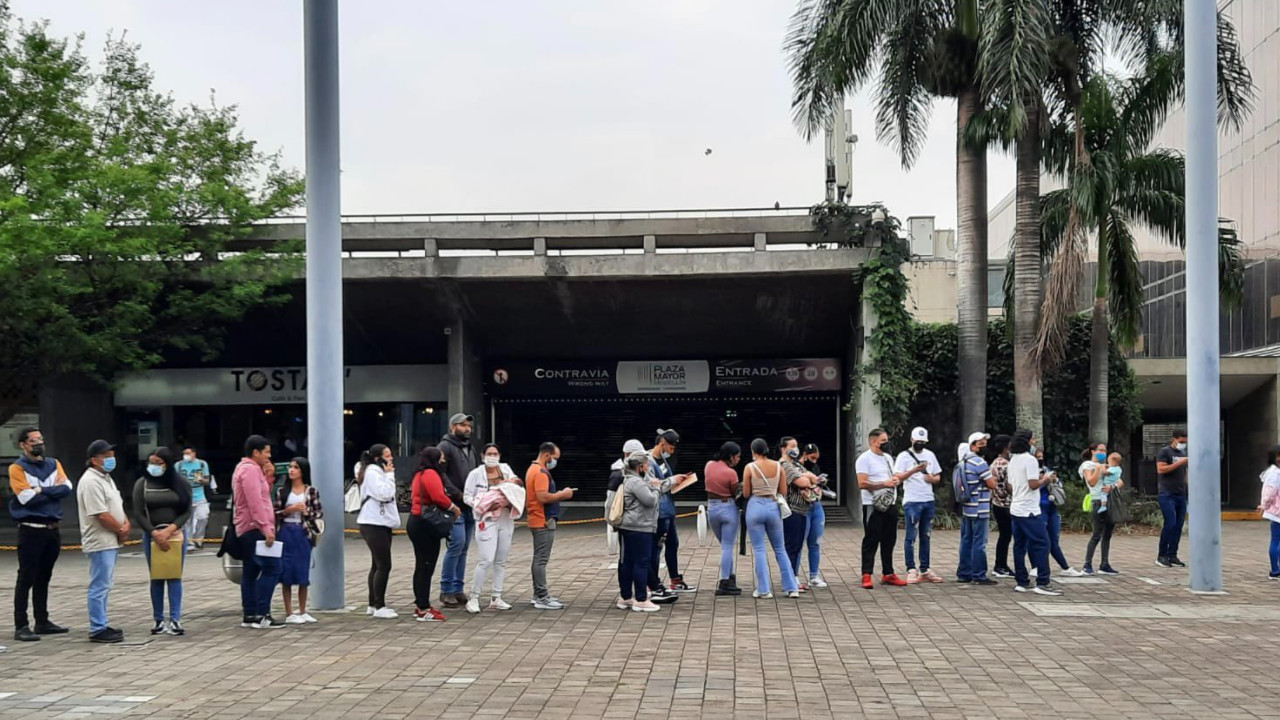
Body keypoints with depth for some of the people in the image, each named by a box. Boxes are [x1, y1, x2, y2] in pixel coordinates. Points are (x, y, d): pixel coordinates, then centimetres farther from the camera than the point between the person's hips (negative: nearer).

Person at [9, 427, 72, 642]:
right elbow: (27, 497, -16)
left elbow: (66, 487, -4)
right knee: (26, 578, -5)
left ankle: (42, 622, 22)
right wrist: (53, 490, -6)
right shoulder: (17, 468, -5)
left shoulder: (53, 464, 11)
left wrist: (41, 490, -14)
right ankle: (21, 626, -3)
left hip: (52, 529, 6)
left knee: (43, 578, 14)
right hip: (31, 530, -6)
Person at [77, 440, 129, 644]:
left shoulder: (106, 478, 16)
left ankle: (102, 625, 21)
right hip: (100, 542, -10)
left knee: (104, 586, 14)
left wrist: (126, 524, 2)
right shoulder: (91, 482, -16)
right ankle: (98, 630, -3)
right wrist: (121, 530, -11)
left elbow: (118, 505, 20)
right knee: (99, 587, -6)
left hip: (111, 541, 10)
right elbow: (101, 514, -21)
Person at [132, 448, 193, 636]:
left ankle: (175, 619, -2)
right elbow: (138, 513, -2)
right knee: (156, 578, 3)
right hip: (152, 535, 0)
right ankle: (158, 620, 6)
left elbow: (186, 512, -1)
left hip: (176, 535, 0)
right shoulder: (142, 484, 1)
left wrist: (169, 530, -14)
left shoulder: (181, 484, 1)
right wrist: (155, 534, -10)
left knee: (175, 576, -2)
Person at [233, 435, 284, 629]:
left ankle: (249, 615, 12)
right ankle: (262, 615, -15)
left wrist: (268, 478, 8)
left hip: (247, 530, 11)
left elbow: (262, 496, 21)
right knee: (271, 568, -13)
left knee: (251, 571, 11)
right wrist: (266, 528, -24)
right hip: (255, 528, -11)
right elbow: (255, 502, -22)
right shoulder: (250, 469, -14)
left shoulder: (245, 468, 19)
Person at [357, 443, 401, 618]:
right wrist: (389, 475, -14)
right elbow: (384, 494, -22)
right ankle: (379, 607, -10)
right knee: (384, 566, -12)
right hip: (373, 525, -11)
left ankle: (373, 604, 18)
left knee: (377, 565, 13)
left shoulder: (378, 472, 18)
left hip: (381, 524, 11)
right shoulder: (372, 473, -12)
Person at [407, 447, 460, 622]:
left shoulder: (420, 474, 18)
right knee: (426, 567, -8)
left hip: (417, 522, 11)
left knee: (421, 566, 16)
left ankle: (420, 606, 23)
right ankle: (423, 610, -7)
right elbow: (438, 496, -24)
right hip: (425, 525, -11)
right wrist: (454, 508, -10)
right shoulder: (430, 474, -14)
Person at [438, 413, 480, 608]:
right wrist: (458, 494, -17)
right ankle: (446, 590, -5)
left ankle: (458, 589, 13)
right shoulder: (445, 447, -5)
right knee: (457, 545, -13)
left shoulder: (471, 448, 20)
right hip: (454, 505, -8)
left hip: (470, 506, 8)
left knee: (463, 548, 8)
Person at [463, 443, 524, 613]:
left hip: (506, 520, 5)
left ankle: (496, 598, 16)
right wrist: (486, 504, -17)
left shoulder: (506, 469, 8)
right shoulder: (476, 474, -4)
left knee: (501, 561, 8)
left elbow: (516, 487, 14)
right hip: (487, 520, -5)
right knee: (487, 560, -14)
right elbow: (467, 497, -4)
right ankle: (473, 598, -4)